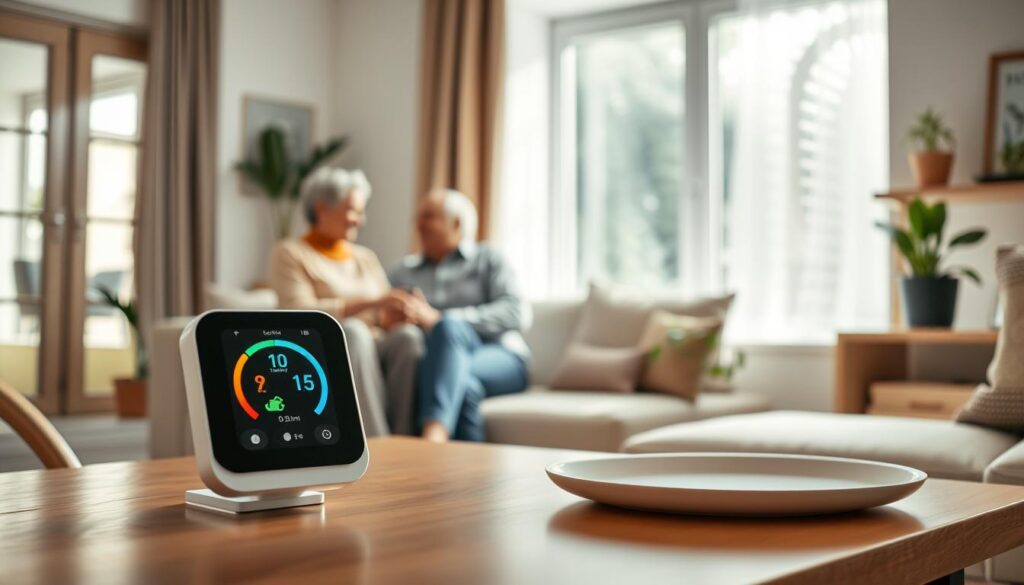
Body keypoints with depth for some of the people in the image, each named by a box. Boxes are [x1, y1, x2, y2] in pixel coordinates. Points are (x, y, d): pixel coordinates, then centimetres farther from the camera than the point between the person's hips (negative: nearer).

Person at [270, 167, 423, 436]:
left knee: (409, 335, -29)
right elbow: (300, 315, -11)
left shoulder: (366, 258, 22)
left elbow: (385, 320, 15)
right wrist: (369, 303, -19)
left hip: (375, 353, 4)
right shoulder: (290, 254, 6)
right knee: (353, 331, -37)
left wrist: (395, 315, -10)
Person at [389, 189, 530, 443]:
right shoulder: (403, 271, 28)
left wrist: (439, 319, -14)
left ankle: (433, 436, -57)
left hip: (499, 359, -2)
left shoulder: (486, 259, 16)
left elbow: (516, 313, -2)